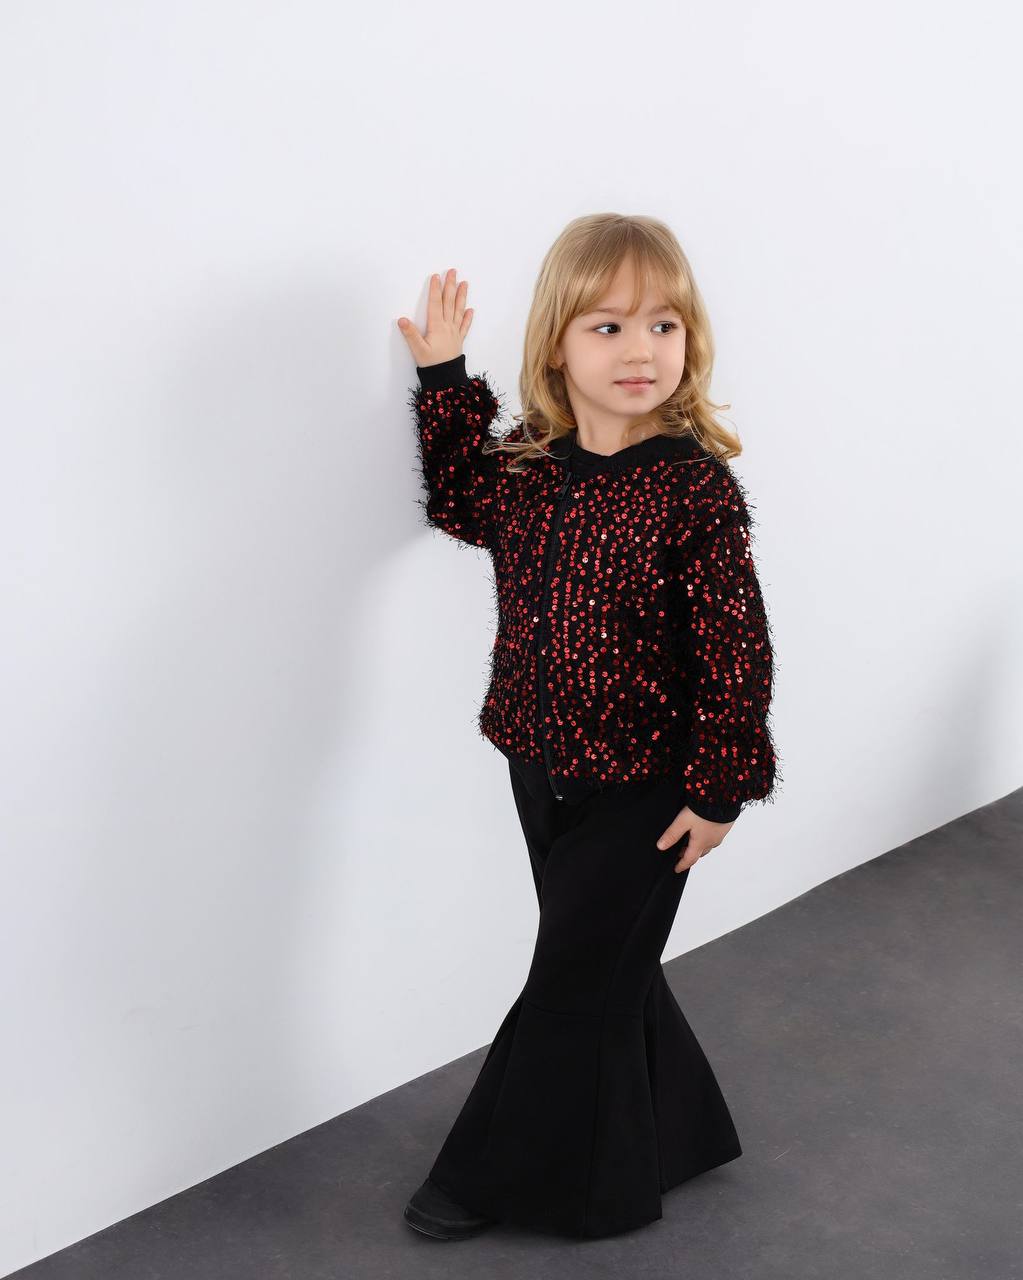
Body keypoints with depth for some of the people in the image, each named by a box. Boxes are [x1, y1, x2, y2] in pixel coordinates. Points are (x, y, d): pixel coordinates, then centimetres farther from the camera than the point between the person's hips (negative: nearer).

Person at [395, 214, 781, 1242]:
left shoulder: (695, 485, -19)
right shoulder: (527, 467, -4)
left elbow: (737, 650, -16)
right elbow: (458, 505, 17)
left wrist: (721, 787, -13)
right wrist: (443, 377, 7)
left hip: (643, 791, -6)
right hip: (542, 771, 6)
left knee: (575, 982, 7)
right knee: (605, 967, 20)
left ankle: (498, 1175, 25)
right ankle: (675, 1132, 42)